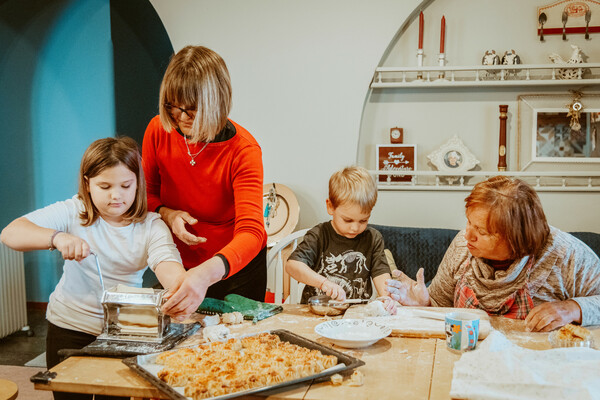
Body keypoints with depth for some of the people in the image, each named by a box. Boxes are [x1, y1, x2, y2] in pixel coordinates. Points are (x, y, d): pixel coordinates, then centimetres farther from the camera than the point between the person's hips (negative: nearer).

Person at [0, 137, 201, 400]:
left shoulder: (151, 226, -9)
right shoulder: (72, 212, -10)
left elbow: (167, 264, -28)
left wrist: (183, 288, -52)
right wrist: (57, 237, -37)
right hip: (69, 328, 0)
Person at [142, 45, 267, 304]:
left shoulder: (243, 150, -26)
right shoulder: (159, 130, -14)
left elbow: (251, 233, -36)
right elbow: (147, 193, 2)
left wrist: (205, 273, -54)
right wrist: (166, 214, -21)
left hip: (236, 266, -3)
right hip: (180, 263, 3)